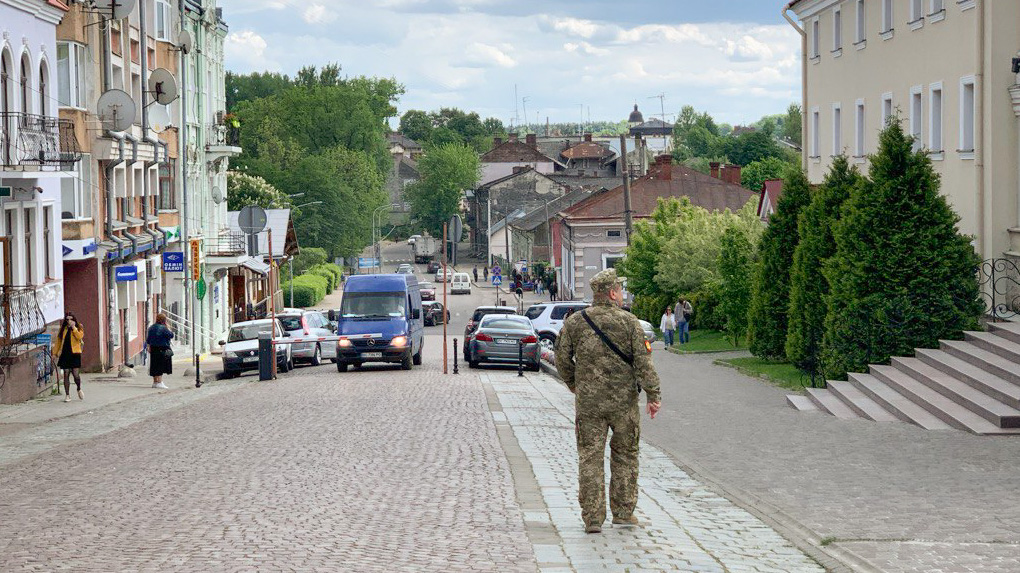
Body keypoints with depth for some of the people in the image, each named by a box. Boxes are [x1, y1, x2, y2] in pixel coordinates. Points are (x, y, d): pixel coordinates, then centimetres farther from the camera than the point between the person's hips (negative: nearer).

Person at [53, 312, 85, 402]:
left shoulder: (79, 328, 4)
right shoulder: (63, 329, 12)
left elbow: (79, 337, -15)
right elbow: (58, 341, 16)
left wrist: (73, 327, -14)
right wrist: (55, 352, 13)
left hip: (75, 354, -3)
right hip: (65, 354, 3)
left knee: (76, 375, -10)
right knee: (66, 375, 1)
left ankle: (79, 390, 19)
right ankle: (67, 395, 8)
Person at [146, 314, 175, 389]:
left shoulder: (151, 328, 9)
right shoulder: (163, 328, -15)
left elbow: (148, 340, 13)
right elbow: (171, 335, -9)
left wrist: (149, 348, 19)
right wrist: (168, 327, -3)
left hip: (153, 349, 7)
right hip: (162, 349, -7)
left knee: (155, 366, 13)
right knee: (161, 366, -6)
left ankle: (155, 382, 21)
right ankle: (159, 382, -10)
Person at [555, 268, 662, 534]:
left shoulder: (575, 322, 2)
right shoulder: (629, 322, -5)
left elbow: (562, 359, 6)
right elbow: (643, 361, -9)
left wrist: (574, 385, 22)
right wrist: (653, 395, -7)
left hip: (588, 402, 1)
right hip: (624, 401, -1)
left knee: (590, 458, 3)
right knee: (625, 454, 14)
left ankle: (592, 518, 0)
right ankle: (623, 512, 18)